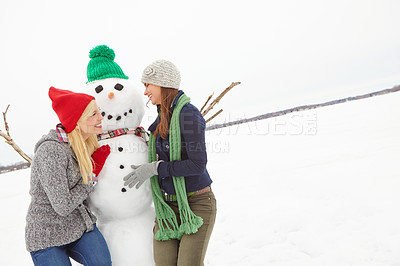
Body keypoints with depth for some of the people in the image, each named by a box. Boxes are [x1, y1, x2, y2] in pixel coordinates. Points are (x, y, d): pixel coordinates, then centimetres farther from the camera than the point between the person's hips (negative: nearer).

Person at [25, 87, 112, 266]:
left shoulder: (87, 143, 1)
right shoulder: (51, 151, -24)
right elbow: (63, 206, -23)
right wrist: (91, 177, -11)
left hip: (80, 225, 6)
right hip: (47, 236, -5)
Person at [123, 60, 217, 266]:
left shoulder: (188, 113, -17)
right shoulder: (162, 119, 8)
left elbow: (198, 164, -22)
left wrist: (154, 168, -20)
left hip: (196, 202, -7)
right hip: (167, 205, 7)